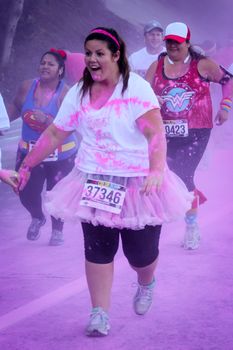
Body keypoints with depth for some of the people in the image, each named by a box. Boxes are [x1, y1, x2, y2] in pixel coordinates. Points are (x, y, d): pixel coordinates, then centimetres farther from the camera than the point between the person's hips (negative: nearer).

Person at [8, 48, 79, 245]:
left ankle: (57, 230, 29)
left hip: (60, 155, -3)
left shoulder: (65, 94, -18)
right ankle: (37, 218, 37)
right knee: (26, 193, 3)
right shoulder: (27, 87, -5)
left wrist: (45, 120, -35)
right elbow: (16, 108, 12)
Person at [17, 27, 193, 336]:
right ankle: (100, 314, 8)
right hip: (95, 184, 3)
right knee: (98, 249, -1)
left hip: (137, 183, -3)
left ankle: (146, 284, 39)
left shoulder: (136, 87, -11)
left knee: (141, 252, 4)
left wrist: (157, 171, -35)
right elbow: (54, 135, 10)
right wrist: (26, 166, 9)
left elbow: (155, 132, -21)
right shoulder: (78, 93, 4)